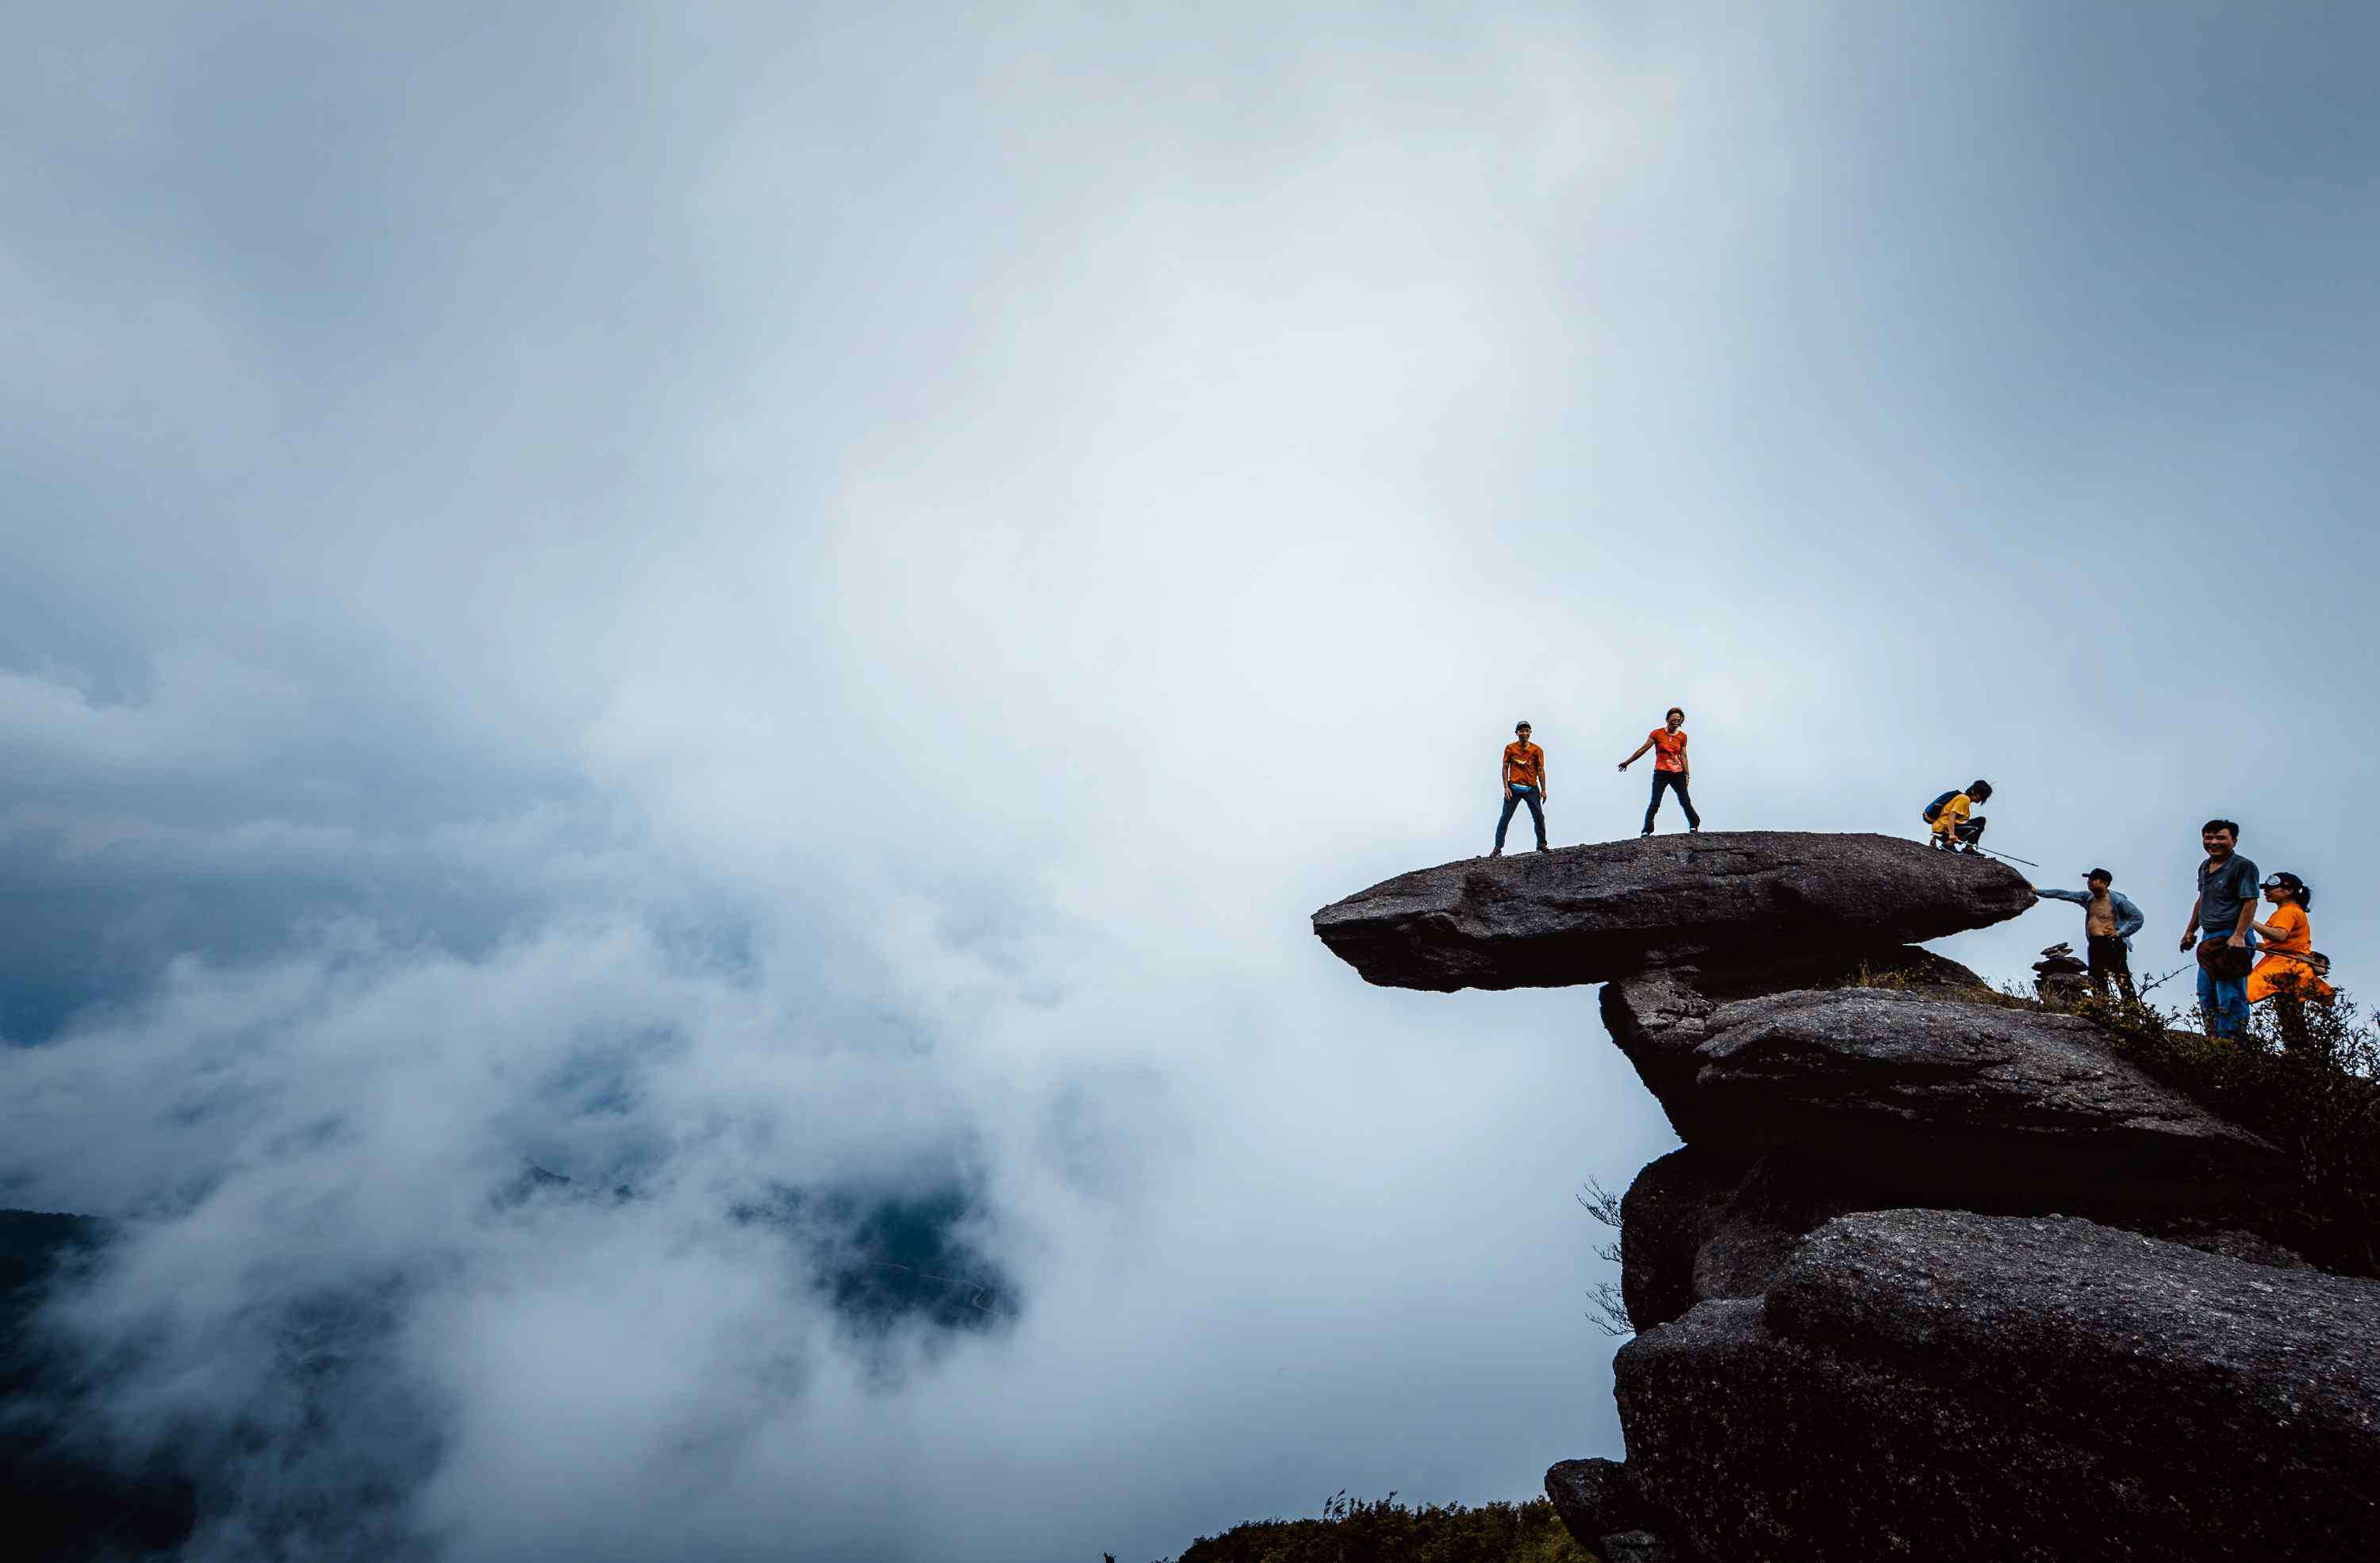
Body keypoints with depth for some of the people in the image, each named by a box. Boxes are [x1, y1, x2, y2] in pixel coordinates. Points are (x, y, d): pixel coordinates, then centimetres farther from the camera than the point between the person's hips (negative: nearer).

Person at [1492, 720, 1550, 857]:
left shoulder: (1537, 750, 4)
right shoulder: (1510, 748, 2)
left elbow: (1540, 770, 6)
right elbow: (1505, 768, 4)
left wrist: (1543, 790, 2)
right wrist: (1506, 787, -5)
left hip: (1532, 788, 1)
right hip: (1514, 788, -1)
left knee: (1539, 817, 1)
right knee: (1505, 818, -2)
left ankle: (1541, 845, 18)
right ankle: (1498, 848, 3)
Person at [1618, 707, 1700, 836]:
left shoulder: (1682, 736, 4)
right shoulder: (1657, 734, -4)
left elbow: (1683, 757, 8)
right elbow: (1643, 749, -1)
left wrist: (1687, 775, 5)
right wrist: (1627, 762, 1)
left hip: (1677, 774, 3)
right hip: (1661, 774, -2)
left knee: (1686, 802, 5)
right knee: (1655, 803, -8)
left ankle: (1694, 826, 22)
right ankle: (1646, 831, -3)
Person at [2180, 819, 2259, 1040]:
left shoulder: (2243, 866, -8)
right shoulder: (2204, 867, 17)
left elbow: (2250, 903, -16)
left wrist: (2239, 936, -24)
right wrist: (2191, 931, 26)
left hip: (2232, 939, -9)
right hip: (2210, 939, 9)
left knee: (2230, 996, -11)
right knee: (2206, 995, 11)